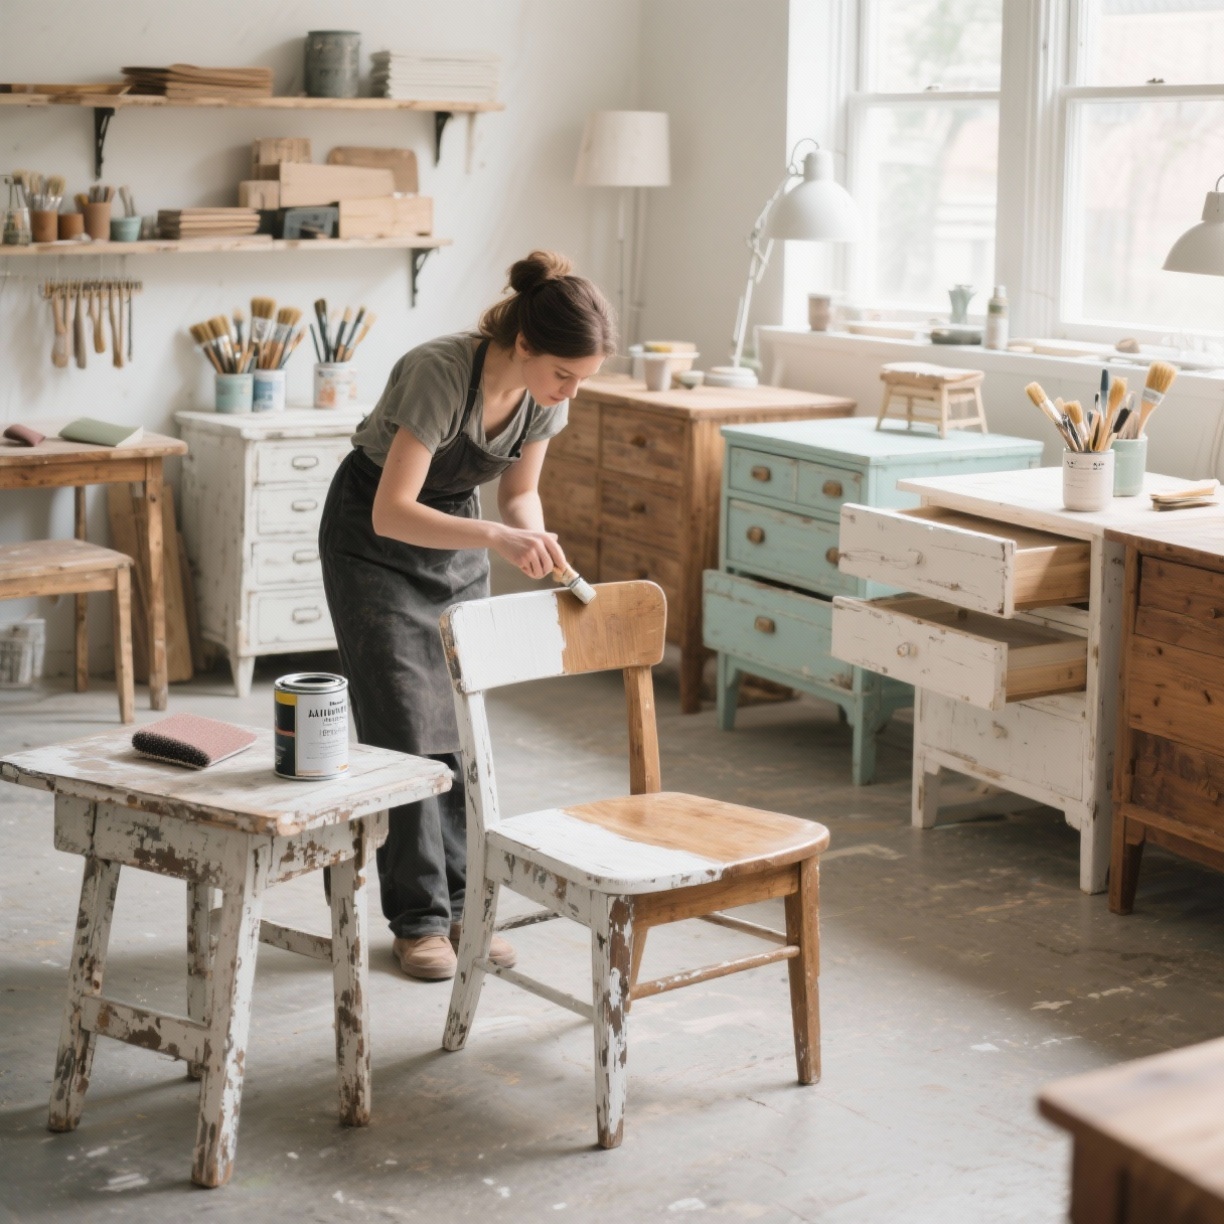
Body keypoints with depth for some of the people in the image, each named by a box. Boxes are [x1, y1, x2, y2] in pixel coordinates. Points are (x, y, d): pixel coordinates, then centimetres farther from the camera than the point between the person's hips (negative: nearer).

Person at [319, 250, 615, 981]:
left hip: (456, 530, 6)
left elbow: (520, 490, -1)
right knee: (406, 729, -6)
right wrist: (499, 538, -46)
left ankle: (462, 905, 12)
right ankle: (419, 919, 4)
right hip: (374, 537, -5)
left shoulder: (545, 391, -16)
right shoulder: (440, 373, -35)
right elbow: (392, 513, -36)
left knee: (463, 723, 3)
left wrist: (535, 537, -23)